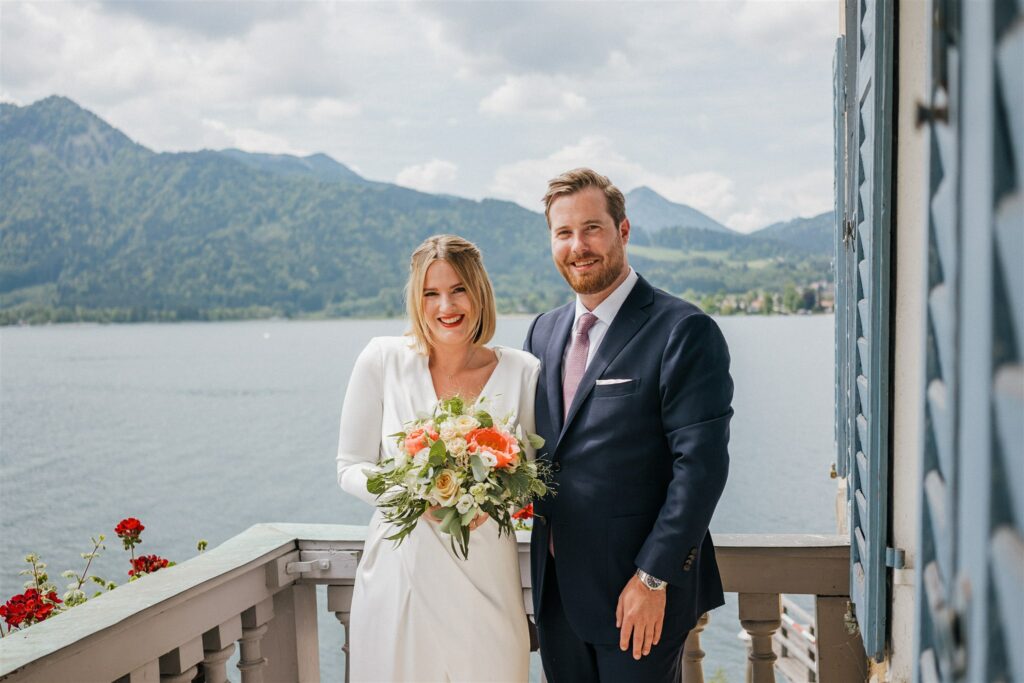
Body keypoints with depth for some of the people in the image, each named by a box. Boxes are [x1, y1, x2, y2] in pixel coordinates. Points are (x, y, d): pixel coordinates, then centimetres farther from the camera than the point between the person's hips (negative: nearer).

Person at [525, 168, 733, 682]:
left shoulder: (684, 331, -12)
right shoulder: (543, 332, 10)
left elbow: (701, 465, -16)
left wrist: (653, 578, -18)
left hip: (638, 593, -6)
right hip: (556, 588, 6)